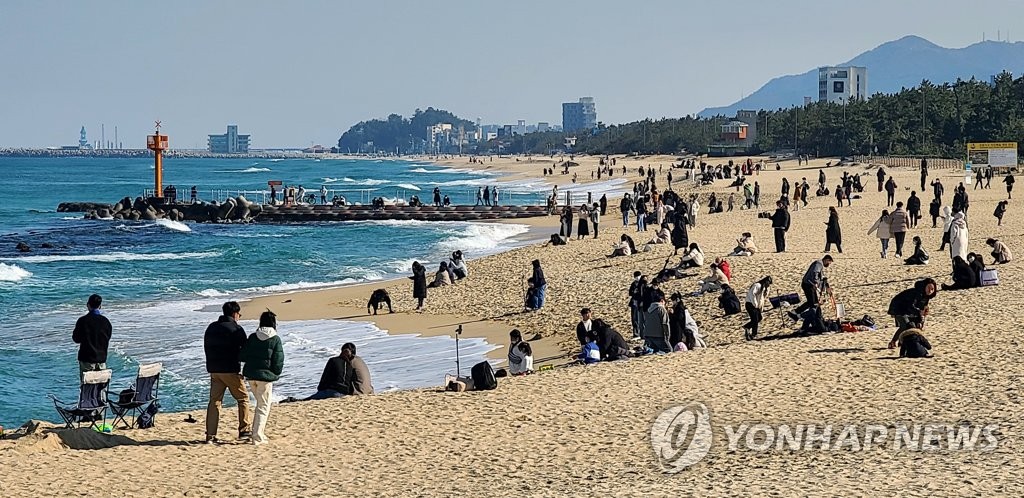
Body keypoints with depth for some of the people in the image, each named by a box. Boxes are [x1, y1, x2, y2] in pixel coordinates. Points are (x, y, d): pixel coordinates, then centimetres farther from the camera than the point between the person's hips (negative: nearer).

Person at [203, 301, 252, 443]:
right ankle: (245, 430, 6)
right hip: (231, 371, -6)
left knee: (214, 401, 7)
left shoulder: (211, 328, 12)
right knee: (243, 398, 8)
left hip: (214, 370, 6)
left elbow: (206, 348, 17)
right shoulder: (236, 329, -10)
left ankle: (210, 435, 2)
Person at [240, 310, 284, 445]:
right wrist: (276, 374, 8)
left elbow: (242, 356, 1)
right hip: (265, 376, -5)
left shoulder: (252, 337, 2)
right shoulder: (275, 339, -9)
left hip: (250, 375, 5)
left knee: (260, 403, 22)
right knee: (264, 406, 2)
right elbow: (278, 361, -9)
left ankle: (257, 432, 23)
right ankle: (257, 437, -4)